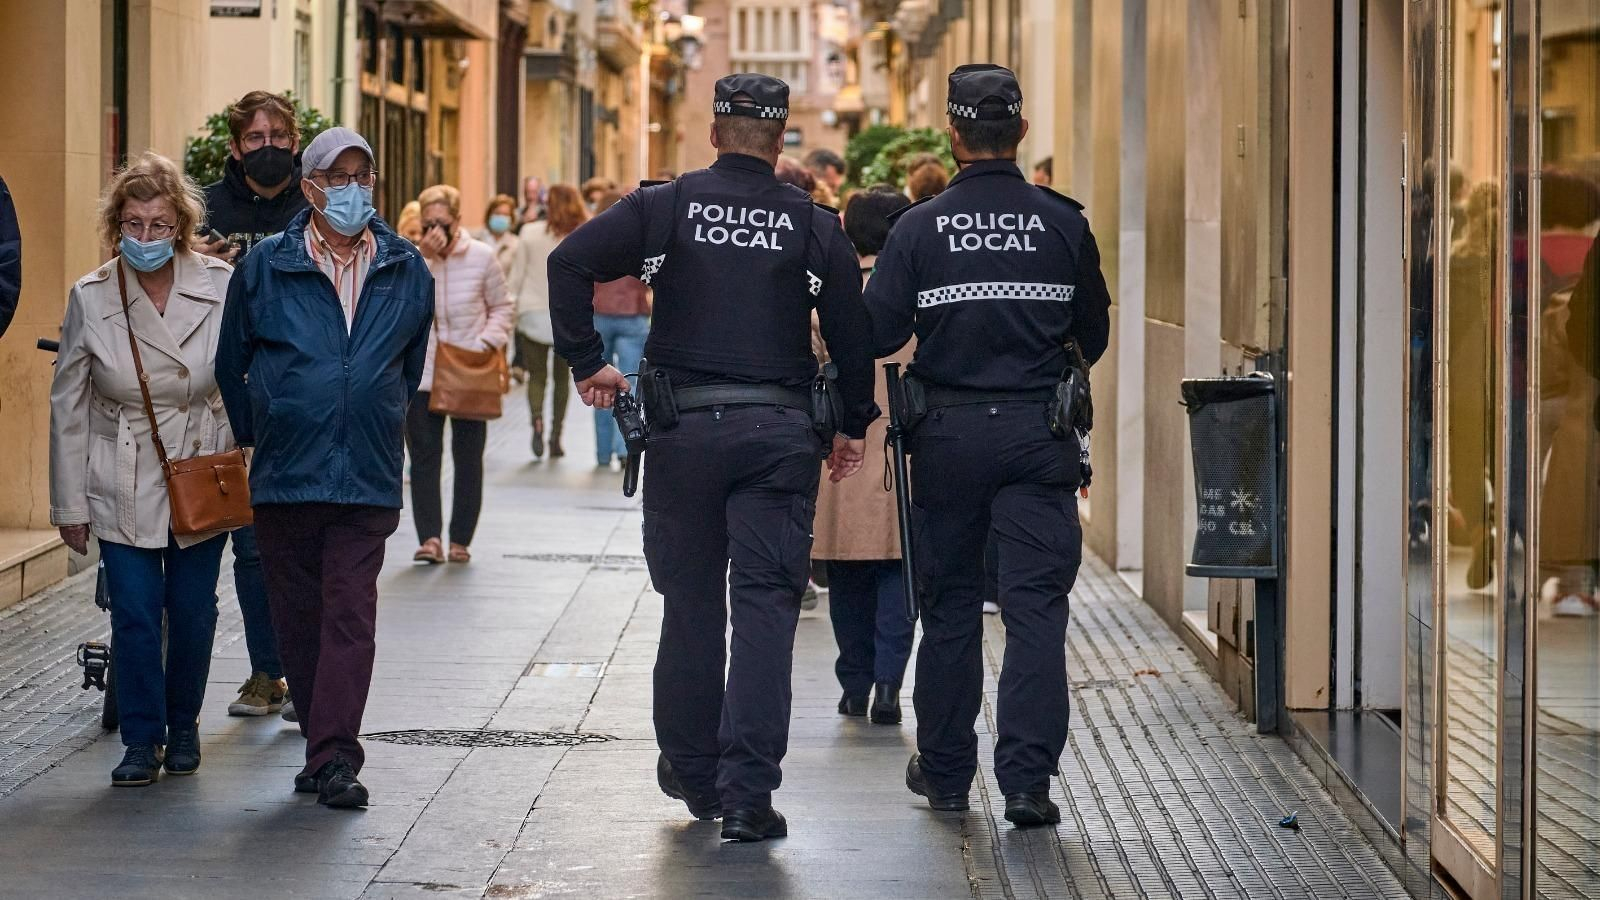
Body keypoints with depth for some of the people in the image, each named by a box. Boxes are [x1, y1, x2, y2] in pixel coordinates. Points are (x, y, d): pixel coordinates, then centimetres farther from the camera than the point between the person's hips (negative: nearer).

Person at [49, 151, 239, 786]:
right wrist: (69, 503, 3)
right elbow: (68, 406, 1)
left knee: (193, 611, 7)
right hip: (123, 488, 0)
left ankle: (183, 726, 29)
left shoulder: (221, 287, -8)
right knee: (135, 613, -4)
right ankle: (141, 740, 10)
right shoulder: (90, 299, -6)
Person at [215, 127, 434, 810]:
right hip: (284, 474, 0)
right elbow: (230, 367, 12)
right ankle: (325, 746, 19)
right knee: (298, 615, 7)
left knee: (351, 614, -8)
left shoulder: (406, 273, 8)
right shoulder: (264, 267, 2)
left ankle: (334, 757, -11)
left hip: (368, 478, 0)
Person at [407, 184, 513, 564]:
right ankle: (429, 537, -9)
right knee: (424, 455, -7)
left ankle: (461, 539, 13)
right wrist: (422, 258, -21)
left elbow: (501, 306, 9)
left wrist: (489, 340, -8)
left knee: (468, 457, 6)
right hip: (422, 373, 0)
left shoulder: (481, 256, -1)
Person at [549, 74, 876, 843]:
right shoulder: (813, 225, 2)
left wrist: (586, 361, 1)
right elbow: (852, 327, 4)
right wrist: (854, 424, 15)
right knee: (764, 607, -1)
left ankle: (692, 771, 25)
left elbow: (570, 262, -7)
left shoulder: (666, 206, 1)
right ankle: (747, 793, -8)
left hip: (684, 427, 1)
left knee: (691, 600, 14)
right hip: (779, 433, -1)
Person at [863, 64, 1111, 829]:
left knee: (949, 604, 12)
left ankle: (944, 772, 21)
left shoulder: (919, 227, -6)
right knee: (1035, 605, 0)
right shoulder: (1063, 223, -2)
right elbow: (1094, 335, 7)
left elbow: (877, 334, -7)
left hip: (949, 432, 0)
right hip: (1039, 434, 0)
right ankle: (1027, 777, -8)